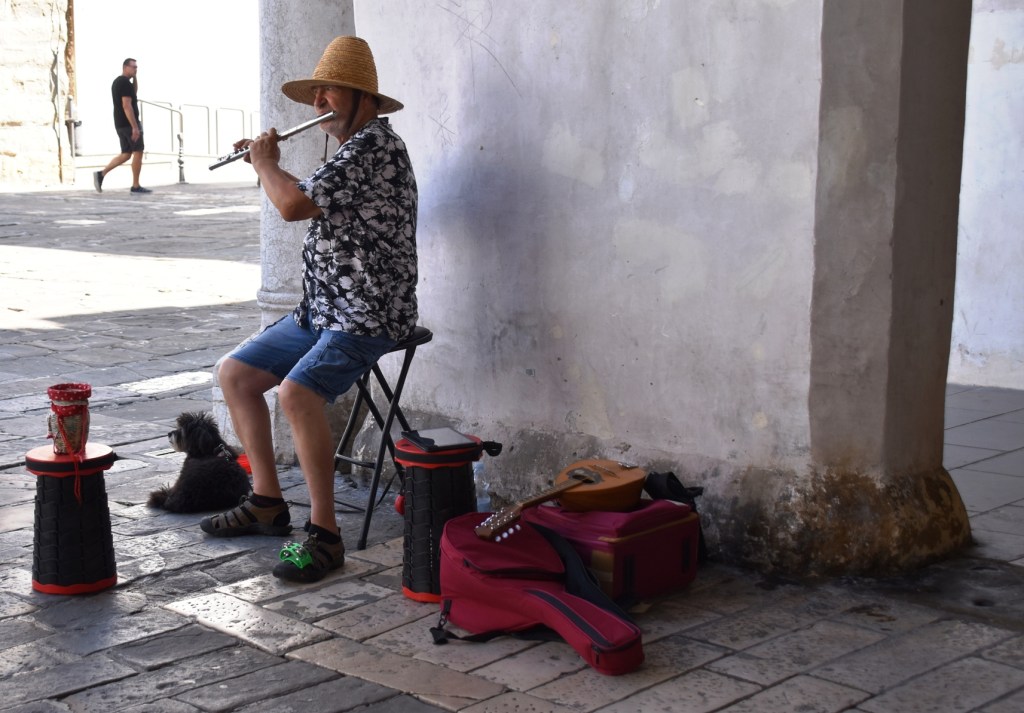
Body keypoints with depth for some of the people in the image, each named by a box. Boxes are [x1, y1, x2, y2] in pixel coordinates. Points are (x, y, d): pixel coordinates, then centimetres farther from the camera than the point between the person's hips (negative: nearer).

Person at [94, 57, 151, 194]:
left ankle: (101, 174, 1)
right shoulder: (125, 82, -14)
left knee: (126, 154, 13)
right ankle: (136, 186, -1)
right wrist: (135, 127, -25)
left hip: (121, 124, 10)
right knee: (138, 152, -3)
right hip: (129, 123, -10)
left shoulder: (117, 82, 17)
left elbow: (133, 95, 31)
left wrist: (135, 78, 19)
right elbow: (127, 106, -23)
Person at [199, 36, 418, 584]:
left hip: (369, 316, -11)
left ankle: (324, 534, -22)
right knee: (235, 374, 10)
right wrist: (267, 165, 17)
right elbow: (307, 206, 30)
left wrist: (266, 161, -7)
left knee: (296, 393, -32)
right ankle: (267, 504, 16)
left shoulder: (374, 145, -17)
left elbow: (293, 205, -26)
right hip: (319, 311, 11)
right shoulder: (349, 149, 16)